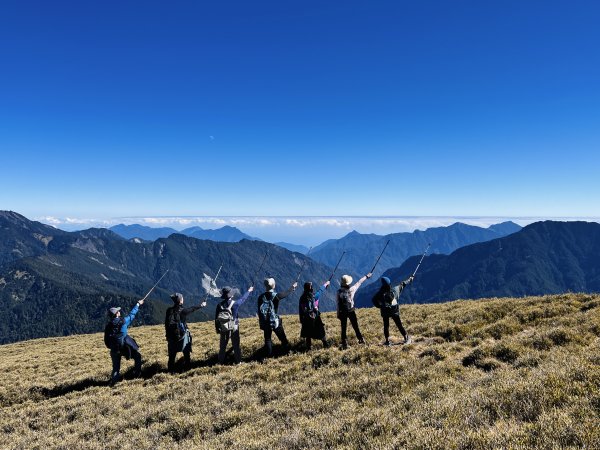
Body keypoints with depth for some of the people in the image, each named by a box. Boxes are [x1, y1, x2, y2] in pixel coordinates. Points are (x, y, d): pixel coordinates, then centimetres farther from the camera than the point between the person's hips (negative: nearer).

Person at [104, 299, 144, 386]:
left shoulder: (108, 326, 1)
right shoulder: (123, 321, -8)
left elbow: (106, 340, 5)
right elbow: (132, 314, 7)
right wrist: (138, 304, 20)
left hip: (114, 349, 4)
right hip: (125, 347, -4)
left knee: (116, 366, 18)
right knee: (137, 356, 18)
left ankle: (113, 380, 6)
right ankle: (137, 374, 20)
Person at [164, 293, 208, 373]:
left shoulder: (169, 310, -6)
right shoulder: (183, 311, -18)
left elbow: (167, 324, 1)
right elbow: (192, 309, -1)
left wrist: (168, 335, 12)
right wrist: (201, 305, 15)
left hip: (171, 336, 3)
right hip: (182, 335, -3)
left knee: (172, 354, 12)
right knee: (187, 352, 15)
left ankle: (171, 370, 16)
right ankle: (187, 366, 22)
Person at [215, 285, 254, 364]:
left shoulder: (219, 305, -9)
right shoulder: (235, 304, -16)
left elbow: (216, 318, -3)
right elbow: (243, 298, 2)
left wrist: (217, 328, 9)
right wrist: (249, 291, 19)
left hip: (223, 329, 2)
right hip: (234, 328, -2)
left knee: (222, 346, 15)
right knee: (236, 345, 11)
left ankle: (221, 361, 22)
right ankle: (238, 361, 17)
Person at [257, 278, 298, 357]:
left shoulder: (261, 297, -7)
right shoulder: (276, 296, -14)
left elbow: (259, 311, -1)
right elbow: (286, 293, 6)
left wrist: (261, 323, 10)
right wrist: (292, 288, 26)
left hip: (265, 323, 2)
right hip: (276, 322, -2)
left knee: (267, 339, 12)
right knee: (283, 338, 14)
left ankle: (268, 355, 15)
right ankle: (287, 351, 26)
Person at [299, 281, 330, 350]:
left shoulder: (302, 297, -3)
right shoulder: (314, 296, -13)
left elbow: (300, 309, 2)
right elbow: (320, 291, 5)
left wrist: (301, 319, 12)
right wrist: (325, 284, 23)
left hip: (306, 318, 3)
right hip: (314, 317, -3)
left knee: (308, 333, 12)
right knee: (320, 330, 12)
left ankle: (308, 347, 14)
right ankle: (325, 344, 20)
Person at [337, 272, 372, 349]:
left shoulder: (339, 292, -14)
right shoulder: (352, 289, -13)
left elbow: (338, 303, -10)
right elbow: (359, 282, 1)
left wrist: (338, 313, 0)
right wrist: (366, 276, 16)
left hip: (343, 312, -1)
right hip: (351, 311, 1)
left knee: (343, 328, 7)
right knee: (355, 326, 17)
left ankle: (344, 344, 7)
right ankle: (361, 339, 27)